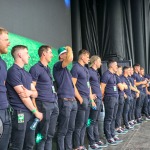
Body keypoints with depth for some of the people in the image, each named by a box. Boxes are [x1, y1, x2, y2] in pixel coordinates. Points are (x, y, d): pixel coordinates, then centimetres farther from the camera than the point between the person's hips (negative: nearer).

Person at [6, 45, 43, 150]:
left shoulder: (27, 74, 17)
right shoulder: (13, 71, -10)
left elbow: (35, 93, 13)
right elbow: (22, 95, -14)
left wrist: (30, 92, -12)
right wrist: (36, 112, -8)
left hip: (30, 112, 8)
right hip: (19, 113, -8)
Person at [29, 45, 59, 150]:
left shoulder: (48, 68, 18)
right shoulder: (35, 68, -8)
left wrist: (55, 101, 17)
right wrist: (35, 108, -16)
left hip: (54, 104, 8)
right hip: (44, 105, -8)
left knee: (50, 134, 13)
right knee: (43, 134, -1)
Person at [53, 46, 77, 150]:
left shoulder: (66, 68, 19)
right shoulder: (58, 65, -7)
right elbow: (70, 58, -26)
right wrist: (69, 49, -7)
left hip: (73, 101, 9)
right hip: (64, 101, -9)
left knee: (70, 129, 14)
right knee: (62, 130, -2)